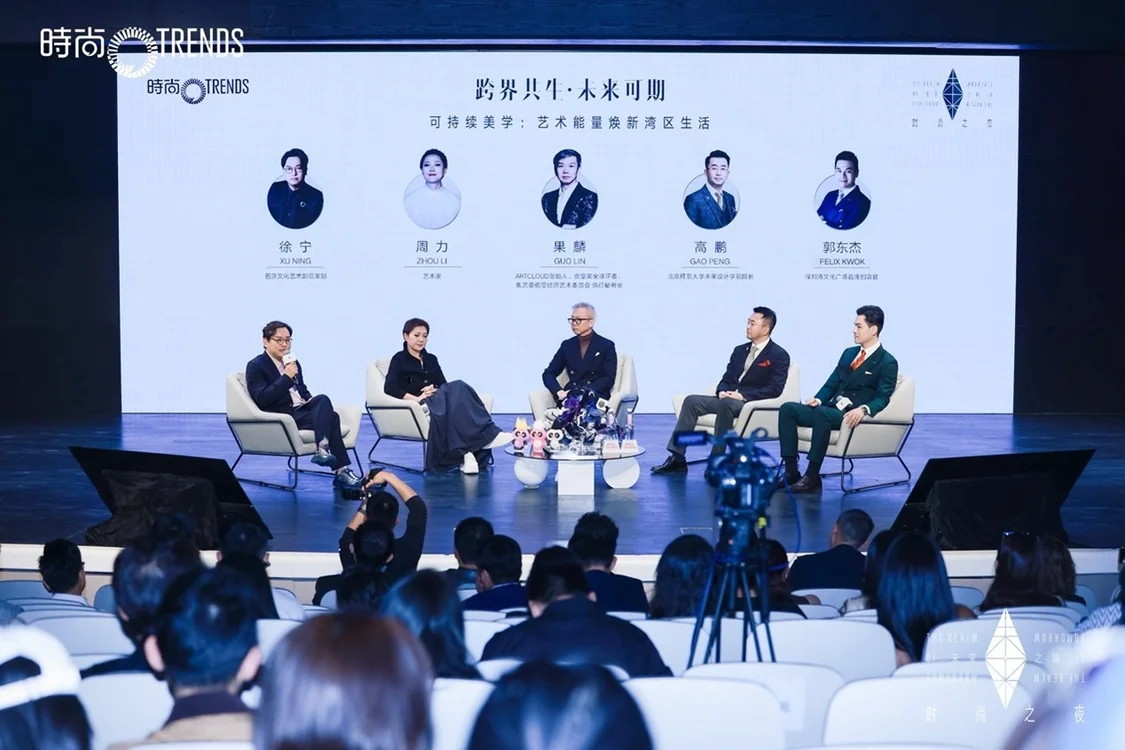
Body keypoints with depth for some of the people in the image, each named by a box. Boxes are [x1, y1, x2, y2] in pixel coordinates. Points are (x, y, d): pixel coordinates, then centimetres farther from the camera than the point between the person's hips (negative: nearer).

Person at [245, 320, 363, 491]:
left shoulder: (293, 363, 21)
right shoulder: (256, 366, -3)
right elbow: (262, 399, -16)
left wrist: (314, 405, 4)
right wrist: (286, 377, -21)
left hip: (301, 411, 7)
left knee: (323, 400, -27)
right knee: (330, 417, -26)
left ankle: (323, 449, -33)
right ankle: (342, 471, -31)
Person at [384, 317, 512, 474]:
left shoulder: (431, 360, 26)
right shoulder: (399, 360, 9)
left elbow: (444, 385, 15)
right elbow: (390, 388, -7)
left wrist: (435, 391, -8)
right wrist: (417, 398, -17)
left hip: (438, 401, 5)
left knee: (457, 388, -31)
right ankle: (488, 435, -44)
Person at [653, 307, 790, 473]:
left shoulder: (779, 355, -4)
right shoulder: (740, 350, 18)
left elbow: (775, 389, -13)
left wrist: (743, 395, -20)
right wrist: (722, 392, -7)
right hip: (728, 399, 7)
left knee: (726, 404, -38)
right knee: (691, 401, -13)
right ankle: (677, 457, -17)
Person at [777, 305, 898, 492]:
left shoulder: (887, 362, -2)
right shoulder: (849, 353, 20)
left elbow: (881, 398, -12)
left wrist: (863, 410, -33)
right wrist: (818, 399, -2)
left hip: (852, 416, -7)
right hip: (832, 409, 8)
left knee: (821, 413, -38)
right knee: (788, 408, -14)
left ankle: (812, 477, -34)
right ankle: (791, 472, -20)